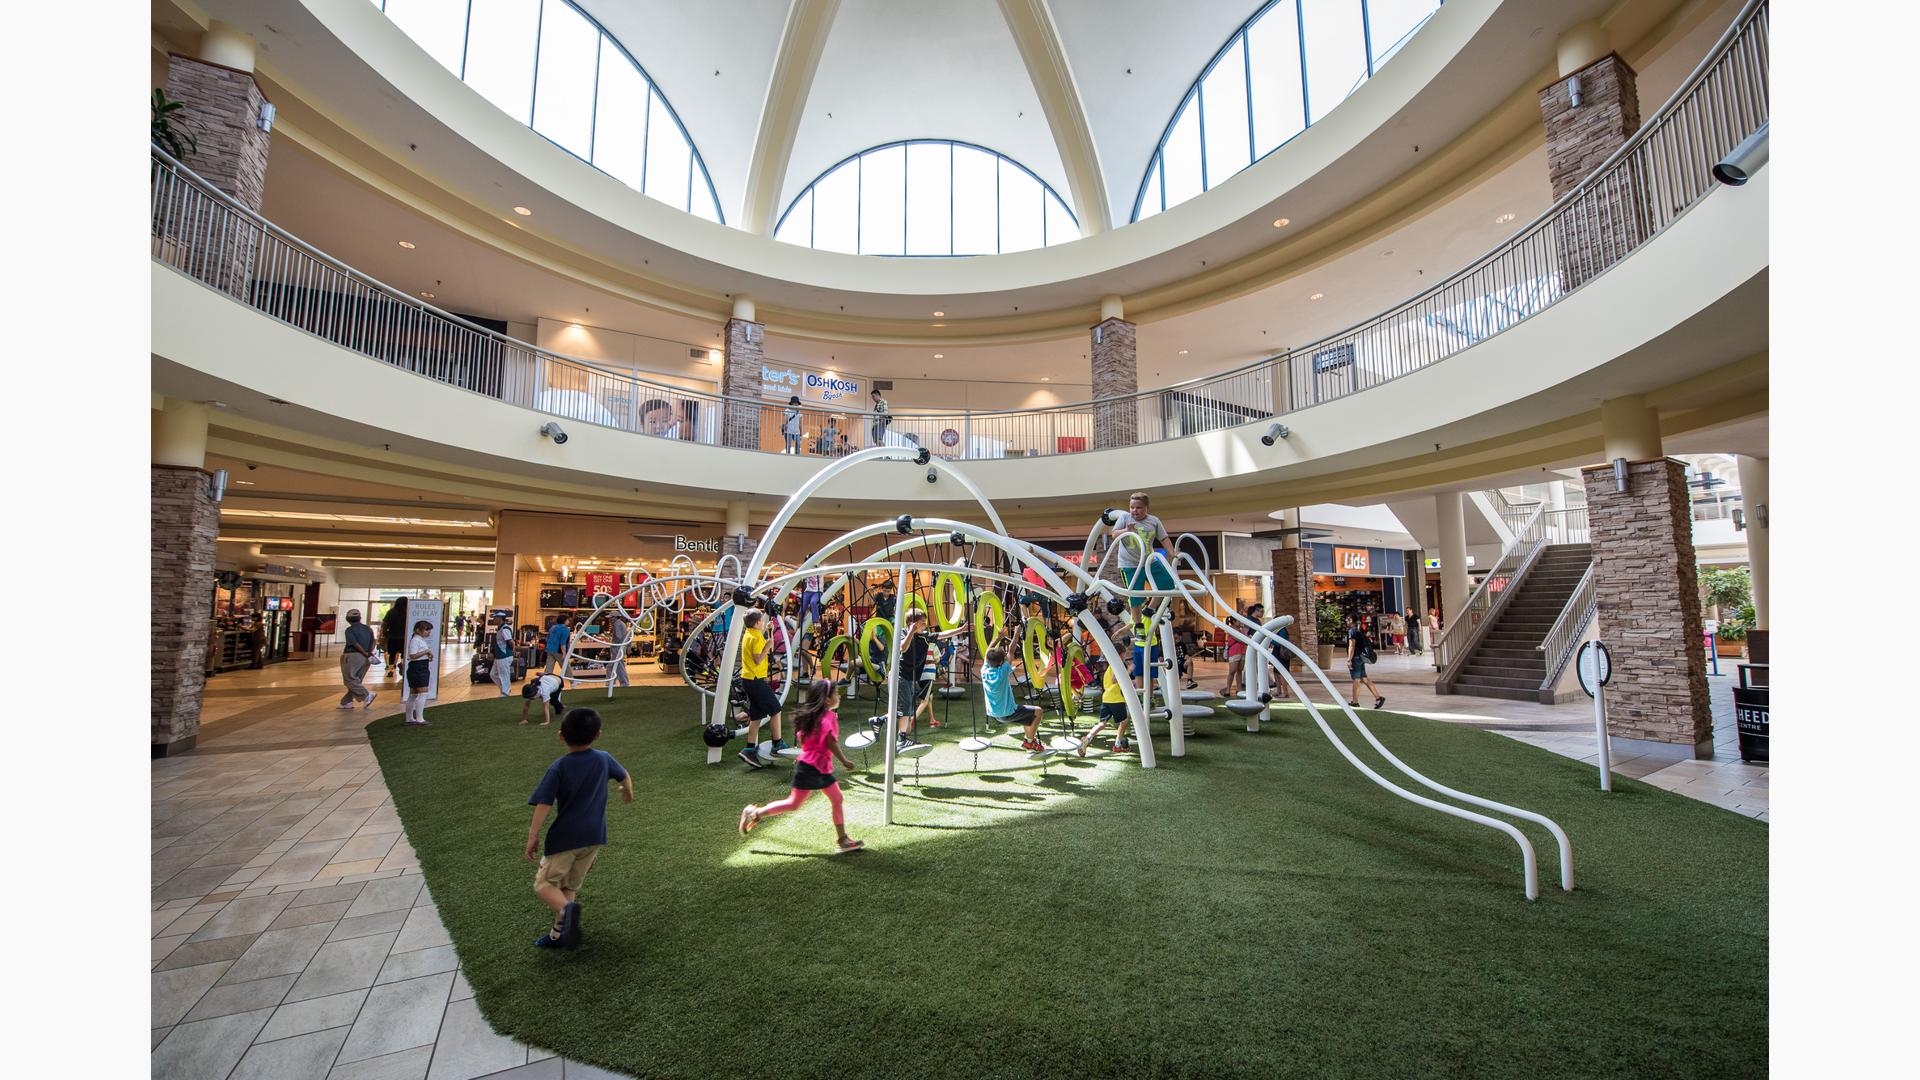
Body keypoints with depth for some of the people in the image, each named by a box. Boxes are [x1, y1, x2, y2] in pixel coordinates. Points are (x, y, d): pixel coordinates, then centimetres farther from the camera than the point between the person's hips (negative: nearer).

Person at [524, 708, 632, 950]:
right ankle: (558, 933, 19)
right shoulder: (603, 759, 1)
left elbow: (544, 804, -16)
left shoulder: (558, 767, -10)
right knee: (570, 886, 20)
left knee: (544, 883, 6)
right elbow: (624, 777, 18)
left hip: (565, 837, -4)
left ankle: (566, 910, -21)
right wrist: (628, 793, 39)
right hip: (594, 837, 4)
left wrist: (533, 836, -10)